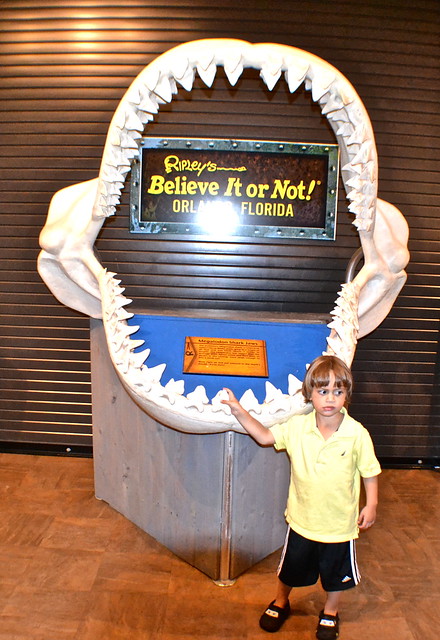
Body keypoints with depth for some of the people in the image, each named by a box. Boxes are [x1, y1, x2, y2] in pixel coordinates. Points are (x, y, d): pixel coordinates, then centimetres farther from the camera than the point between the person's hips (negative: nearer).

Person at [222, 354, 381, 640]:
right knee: (291, 570, 23)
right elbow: (265, 436, -5)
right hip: (302, 520, 2)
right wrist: (240, 411, -13)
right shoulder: (297, 427, -14)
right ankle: (281, 603, 53)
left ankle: (330, 612, 52)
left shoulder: (357, 434, -18)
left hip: (339, 524, -1)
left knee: (336, 575, 22)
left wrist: (371, 505, -8)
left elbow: (370, 472, -6)